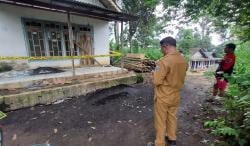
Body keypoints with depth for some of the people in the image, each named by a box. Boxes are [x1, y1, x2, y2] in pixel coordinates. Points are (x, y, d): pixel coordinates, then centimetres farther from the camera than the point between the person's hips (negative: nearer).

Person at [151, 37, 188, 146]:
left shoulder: (164, 61, -26)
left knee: (160, 121, 12)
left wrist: (155, 72, -5)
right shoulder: (183, 61, -1)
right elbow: (178, 77, 10)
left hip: (162, 97, -7)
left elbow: (156, 81, -23)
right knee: (172, 117, 25)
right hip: (175, 96, 7)